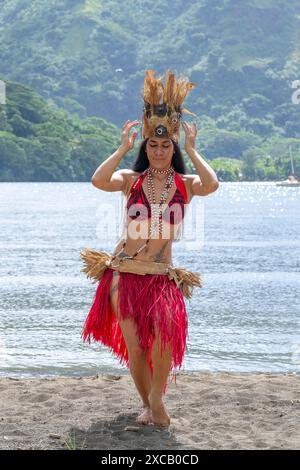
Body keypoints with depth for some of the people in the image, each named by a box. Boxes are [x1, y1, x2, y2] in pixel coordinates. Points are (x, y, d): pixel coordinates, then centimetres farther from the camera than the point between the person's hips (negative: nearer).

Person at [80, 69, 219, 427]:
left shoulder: (184, 183, 2)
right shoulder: (132, 179, 2)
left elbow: (211, 185, -21)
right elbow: (98, 181, -19)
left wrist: (191, 150, -12)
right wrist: (123, 147, -13)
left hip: (163, 276, -1)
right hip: (125, 273, 1)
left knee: (166, 329, -25)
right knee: (134, 347, 1)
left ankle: (156, 398, -2)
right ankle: (148, 404, 26)